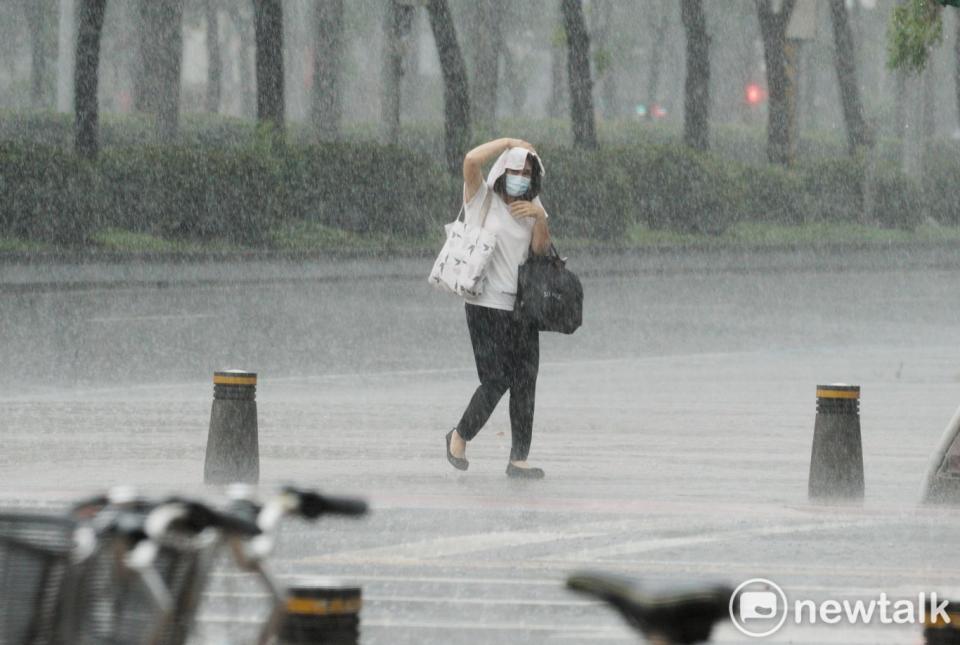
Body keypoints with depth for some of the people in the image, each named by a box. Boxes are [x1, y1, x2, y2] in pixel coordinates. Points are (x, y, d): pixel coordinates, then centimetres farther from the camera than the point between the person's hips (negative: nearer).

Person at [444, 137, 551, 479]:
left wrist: (539, 218, -15)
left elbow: (541, 249, 1)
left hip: (521, 304, 5)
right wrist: (510, 143, -10)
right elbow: (472, 160, -20)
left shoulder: (531, 207, 13)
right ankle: (460, 436, 14)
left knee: (525, 381, 1)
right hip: (486, 304, -5)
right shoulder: (482, 198, -3)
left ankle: (519, 458, 6)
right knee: (497, 379, -9)